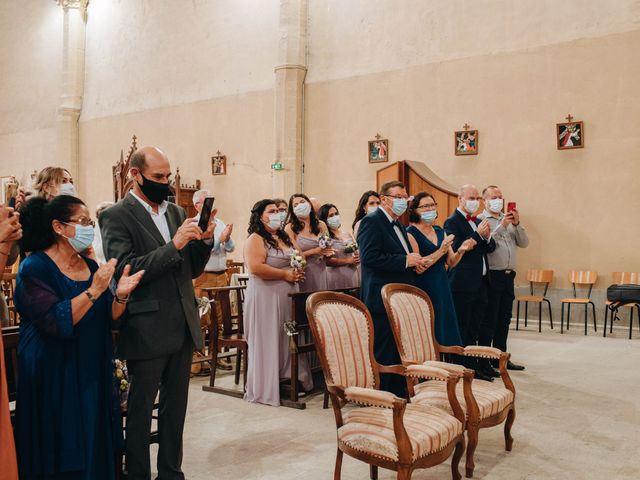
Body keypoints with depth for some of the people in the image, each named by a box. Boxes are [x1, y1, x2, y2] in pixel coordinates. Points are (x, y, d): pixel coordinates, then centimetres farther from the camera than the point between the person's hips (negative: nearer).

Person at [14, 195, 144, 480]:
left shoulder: (90, 266, 7)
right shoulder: (35, 268, -12)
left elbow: (107, 319, 7)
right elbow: (55, 323, -23)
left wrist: (121, 295, -11)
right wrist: (94, 290, -27)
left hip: (93, 373, 6)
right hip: (54, 378, -6)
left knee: (96, 449, 12)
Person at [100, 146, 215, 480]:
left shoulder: (176, 212, 11)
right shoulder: (116, 217, -8)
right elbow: (124, 271, -18)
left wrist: (204, 240, -6)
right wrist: (173, 245, -23)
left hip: (183, 327, 6)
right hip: (147, 330, -6)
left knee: (176, 405, 16)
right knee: (140, 408, 8)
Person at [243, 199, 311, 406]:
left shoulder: (285, 237, 16)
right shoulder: (255, 240, -9)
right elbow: (256, 267, -22)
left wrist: (299, 271, 1)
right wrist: (285, 274, -16)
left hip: (289, 296, 8)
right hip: (266, 297, -8)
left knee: (288, 340, 10)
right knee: (268, 342, -2)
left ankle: (290, 380, 19)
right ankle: (266, 388, 7)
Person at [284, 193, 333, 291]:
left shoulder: (321, 225, 8)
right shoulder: (290, 228, -6)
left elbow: (328, 248, 18)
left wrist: (329, 253, -4)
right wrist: (315, 251, -13)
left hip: (321, 271, 4)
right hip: (302, 272, -4)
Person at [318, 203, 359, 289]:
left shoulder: (348, 235, 13)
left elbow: (356, 254, 21)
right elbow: (326, 261, -15)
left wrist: (357, 260, -1)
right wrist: (347, 261, -12)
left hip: (353, 275, 5)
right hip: (337, 277, -5)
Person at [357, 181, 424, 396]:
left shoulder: (398, 225, 19)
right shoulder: (371, 221, -11)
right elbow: (369, 257, -23)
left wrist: (414, 263, 7)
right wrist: (405, 261, -19)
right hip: (382, 299, -10)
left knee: (400, 352, 16)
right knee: (382, 353, -3)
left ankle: (399, 393, 27)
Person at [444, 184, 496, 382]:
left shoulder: (478, 222, 17)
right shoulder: (452, 222, -9)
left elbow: (491, 248, 16)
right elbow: (455, 249, -19)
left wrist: (487, 236, -5)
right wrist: (478, 234, -19)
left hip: (480, 282, 8)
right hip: (463, 284, -8)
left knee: (477, 327, 14)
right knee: (464, 329, 0)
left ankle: (481, 364, 22)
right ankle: (470, 368, 7)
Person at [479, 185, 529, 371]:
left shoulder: (509, 219, 15)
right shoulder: (480, 220, -5)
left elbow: (524, 243, 8)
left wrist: (517, 224, -6)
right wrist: (501, 226, -20)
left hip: (508, 276, 7)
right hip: (491, 277, -7)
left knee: (504, 320, 14)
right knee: (489, 321, -2)